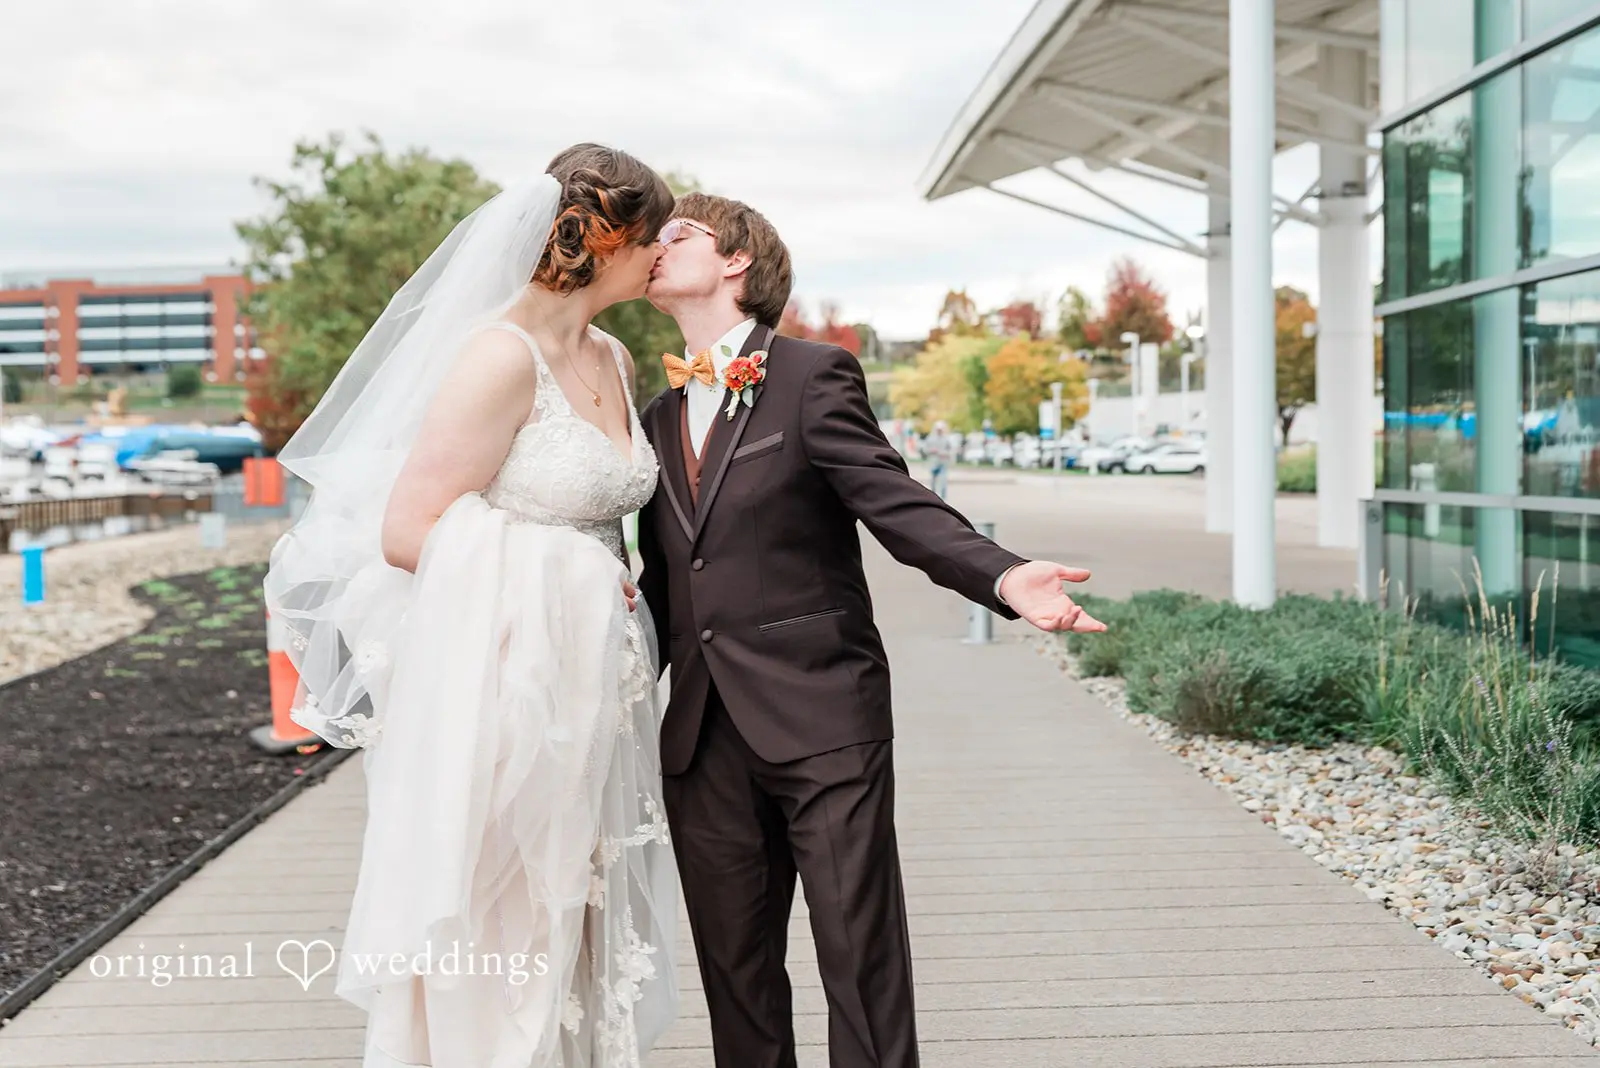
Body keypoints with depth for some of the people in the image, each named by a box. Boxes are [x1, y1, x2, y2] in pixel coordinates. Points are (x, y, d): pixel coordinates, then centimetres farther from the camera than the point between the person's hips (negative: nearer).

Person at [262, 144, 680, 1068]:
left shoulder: (614, 360, 10)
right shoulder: (502, 355, -15)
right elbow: (407, 532, -17)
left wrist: (610, 595, 6)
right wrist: (568, 574, -11)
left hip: (590, 692, 8)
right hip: (501, 687, -8)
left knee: (573, 938, 16)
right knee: (492, 953, 3)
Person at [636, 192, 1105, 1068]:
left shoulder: (815, 376, -3)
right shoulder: (659, 417, 16)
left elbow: (895, 502, -15)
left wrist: (1002, 576, -31)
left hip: (819, 720, -6)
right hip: (702, 738, 6)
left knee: (862, 962, -2)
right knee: (733, 968, 12)